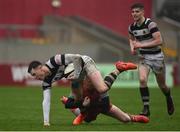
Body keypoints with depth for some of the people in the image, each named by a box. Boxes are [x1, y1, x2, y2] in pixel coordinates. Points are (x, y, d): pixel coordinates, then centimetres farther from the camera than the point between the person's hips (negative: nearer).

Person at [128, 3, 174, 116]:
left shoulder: (150, 24, -19)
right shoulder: (132, 27, 0)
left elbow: (159, 41, -24)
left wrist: (141, 45, -24)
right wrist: (132, 48, 2)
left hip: (156, 57, -4)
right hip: (143, 57, 4)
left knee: (162, 85, 8)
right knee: (142, 79, -22)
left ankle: (169, 98, 43)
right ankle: (146, 108, -15)